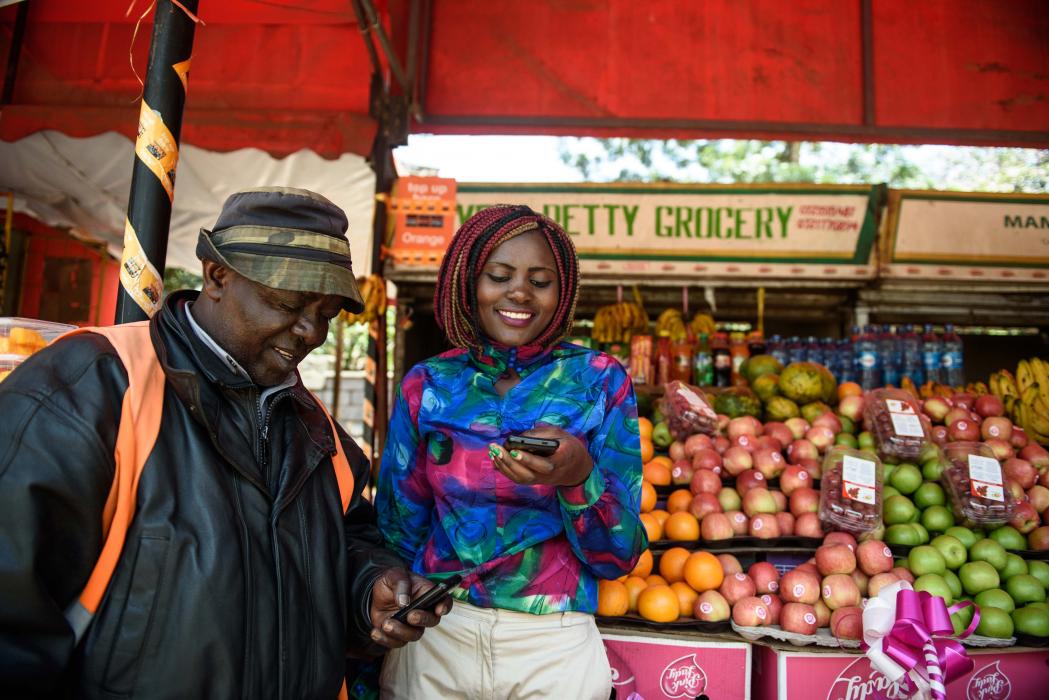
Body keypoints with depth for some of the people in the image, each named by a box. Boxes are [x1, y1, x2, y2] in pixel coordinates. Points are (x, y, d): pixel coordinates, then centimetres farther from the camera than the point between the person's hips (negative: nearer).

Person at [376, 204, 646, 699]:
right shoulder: (426, 385, -3)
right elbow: (396, 533, 4)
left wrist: (578, 476, -26)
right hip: (430, 640, 1)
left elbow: (618, 556, -7)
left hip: (553, 647, -1)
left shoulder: (597, 381, -6)